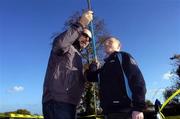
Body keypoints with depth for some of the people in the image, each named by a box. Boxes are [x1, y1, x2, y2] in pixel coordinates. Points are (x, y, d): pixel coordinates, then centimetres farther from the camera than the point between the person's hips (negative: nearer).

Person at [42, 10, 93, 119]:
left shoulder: (77, 56, 29)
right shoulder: (67, 47, 2)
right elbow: (59, 43, -26)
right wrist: (81, 24, -22)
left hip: (69, 104, 10)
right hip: (57, 102, -9)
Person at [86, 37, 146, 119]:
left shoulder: (123, 57, 4)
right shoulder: (105, 66, 25)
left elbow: (137, 79, -10)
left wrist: (138, 107, -19)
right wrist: (93, 66, 17)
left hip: (124, 111, -7)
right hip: (109, 112, 7)